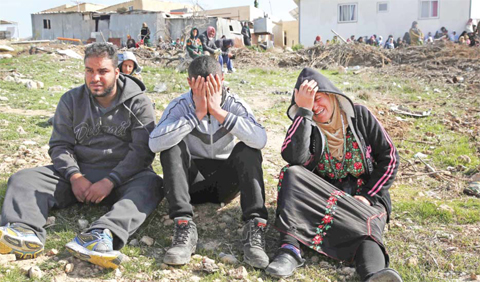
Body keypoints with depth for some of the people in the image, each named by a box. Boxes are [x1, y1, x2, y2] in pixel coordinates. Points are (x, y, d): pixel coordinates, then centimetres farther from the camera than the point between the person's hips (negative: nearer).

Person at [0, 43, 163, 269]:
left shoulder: (138, 102, -2)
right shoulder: (71, 100, 8)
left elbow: (142, 150, -9)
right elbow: (60, 145, 5)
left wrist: (110, 181, -21)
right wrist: (74, 176, -15)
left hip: (123, 175, -3)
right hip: (78, 174, 4)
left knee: (151, 184, -36)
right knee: (23, 179, -16)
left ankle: (103, 235, -60)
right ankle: (26, 231, -46)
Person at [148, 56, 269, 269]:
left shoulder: (234, 104, -10)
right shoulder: (180, 105, -11)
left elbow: (260, 140, -29)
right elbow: (154, 143, -30)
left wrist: (218, 111, -32)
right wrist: (197, 114, -32)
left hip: (225, 180, 0)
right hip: (192, 180, 0)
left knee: (247, 149, -26)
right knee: (172, 146, -26)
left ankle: (255, 227, -35)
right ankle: (184, 226, -36)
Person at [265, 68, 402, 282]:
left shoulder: (360, 116, 2)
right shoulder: (306, 126, 2)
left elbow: (389, 157, 1)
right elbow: (294, 158, -20)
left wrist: (367, 196, -10)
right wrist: (303, 111, -19)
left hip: (365, 195, -1)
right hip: (325, 196, 1)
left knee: (366, 224, -35)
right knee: (291, 173, -26)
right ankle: (290, 247, -40)